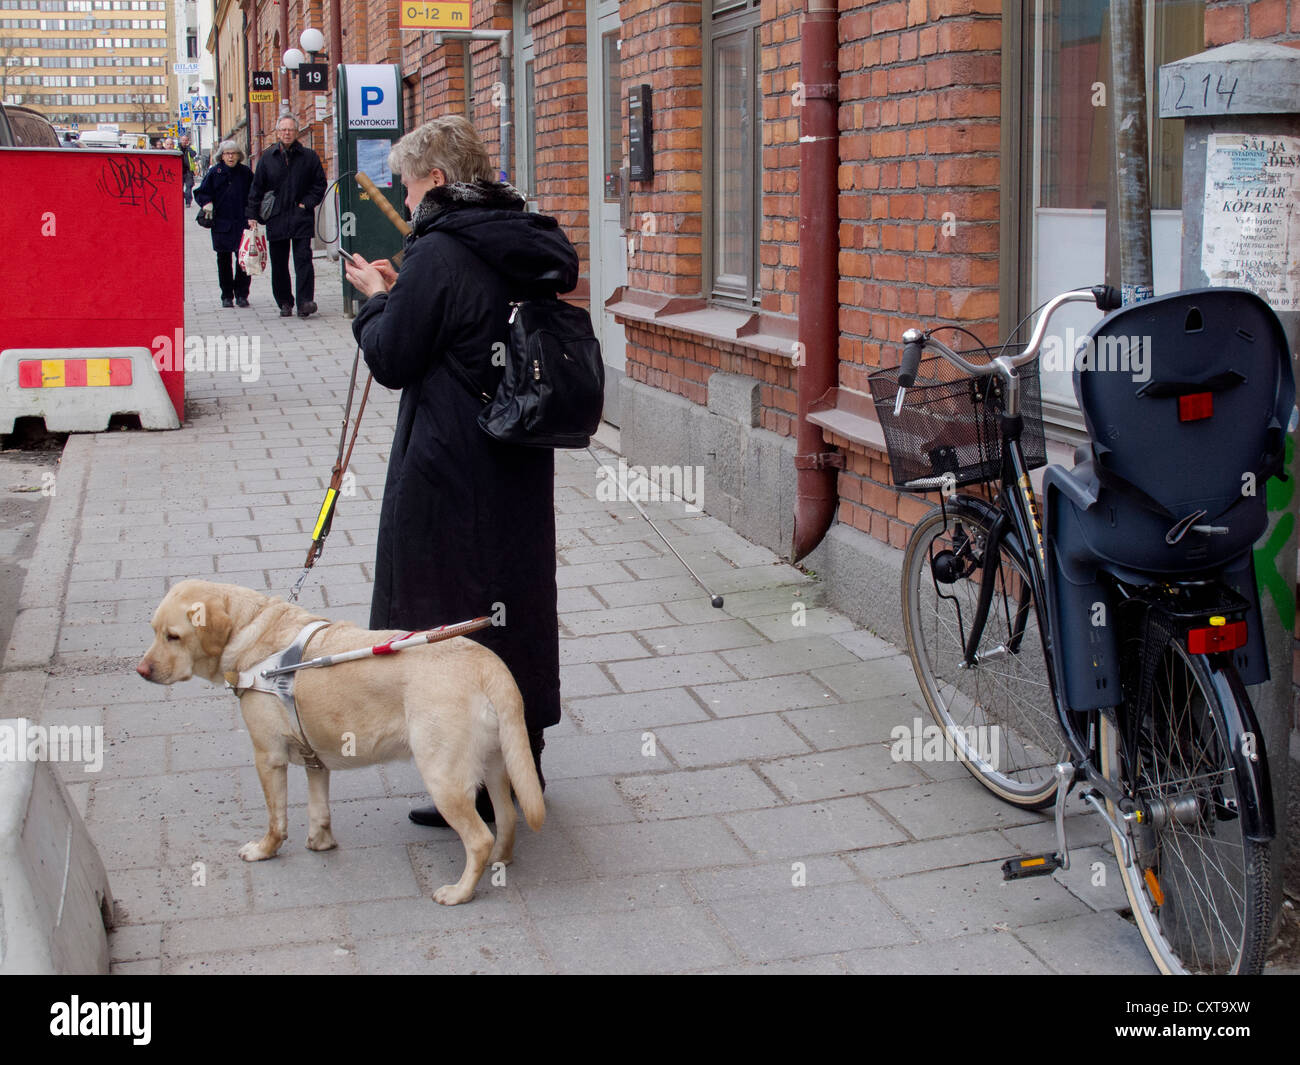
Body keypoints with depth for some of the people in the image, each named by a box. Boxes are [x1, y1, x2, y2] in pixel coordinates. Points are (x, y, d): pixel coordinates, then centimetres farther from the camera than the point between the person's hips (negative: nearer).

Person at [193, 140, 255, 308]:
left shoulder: (246, 173, 5)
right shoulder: (215, 172, 4)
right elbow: (201, 193, 9)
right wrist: (207, 203, -11)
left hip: (242, 223, 0)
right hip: (221, 224, 0)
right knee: (223, 260, 5)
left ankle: (241, 295, 6)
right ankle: (227, 296, 14)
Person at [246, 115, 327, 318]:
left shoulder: (309, 157, 4)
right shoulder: (267, 159, 8)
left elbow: (319, 184, 8)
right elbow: (257, 189, 10)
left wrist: (307, 203, -4)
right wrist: (252, 215, 3)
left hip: (301, 218, -2)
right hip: (276, 218, 2)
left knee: (303, 259, -11)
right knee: (279, 263, 5)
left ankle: (305, 301, -14)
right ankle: (285, 303, 14)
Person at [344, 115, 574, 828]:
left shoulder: (438, 253, -16)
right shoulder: (524, 245, 8)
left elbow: (392, 361, -12)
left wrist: (377, 299, 5)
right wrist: (401, 295, 12)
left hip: (450, 470, -8)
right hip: (521, 463, 8)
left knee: (450, 612, 2)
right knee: (516, 597, 17)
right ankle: (521, 758, 30)